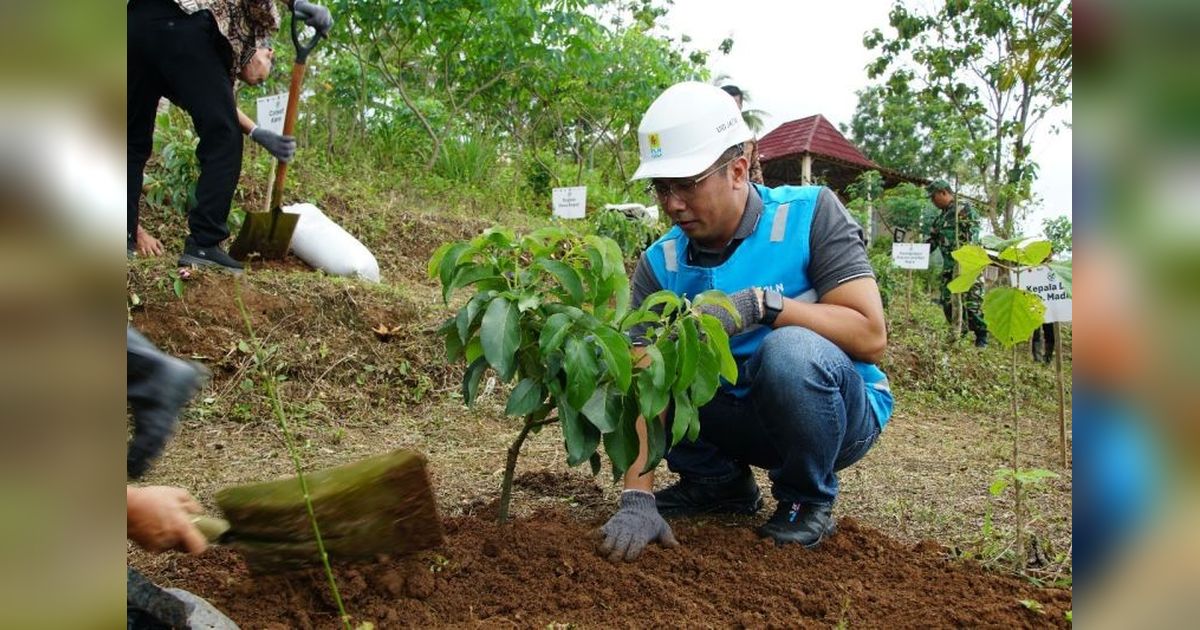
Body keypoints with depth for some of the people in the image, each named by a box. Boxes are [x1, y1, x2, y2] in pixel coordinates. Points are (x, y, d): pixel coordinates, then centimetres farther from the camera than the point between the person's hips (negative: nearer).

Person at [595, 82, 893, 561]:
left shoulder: (809, 213, -16)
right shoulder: (660, 265, -8)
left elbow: (870, 335, -23)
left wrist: (763, 303, -34)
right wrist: (637, 498, -29)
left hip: (841, 415, -3)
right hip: (740, 420, 4)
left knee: (790, 349, -36)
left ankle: (808, 500, -8)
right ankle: (722, 483, 8)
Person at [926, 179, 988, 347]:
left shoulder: (964, 210, -3)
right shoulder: (939, 219, 20)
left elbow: (972, 235, -13)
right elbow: (931, 243, 24)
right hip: (948, 267, 8)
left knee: (971, 302, -10)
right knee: (948, 302, 5)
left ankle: (982, 337, 0)